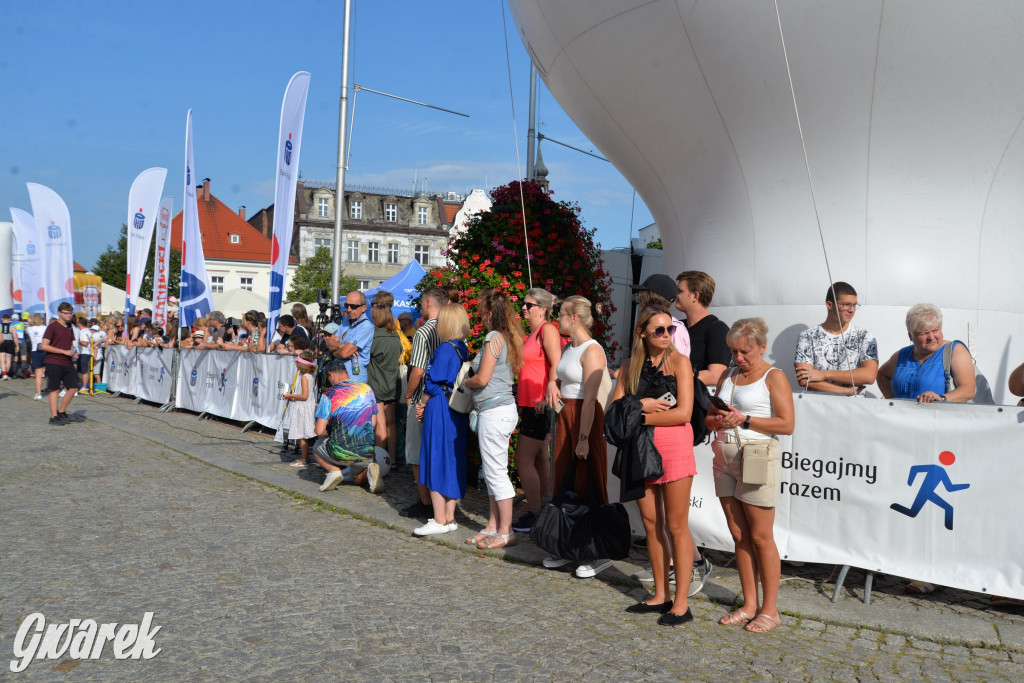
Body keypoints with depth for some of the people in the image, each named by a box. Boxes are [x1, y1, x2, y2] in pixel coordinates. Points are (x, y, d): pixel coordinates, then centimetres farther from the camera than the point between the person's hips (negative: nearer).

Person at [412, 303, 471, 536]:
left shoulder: (445, 349, -16)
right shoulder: (463, 349, 8)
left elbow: (434, 384, -15)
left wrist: (422, 404, 1)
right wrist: (426, 404, 10)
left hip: (440, 411, -8)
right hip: (457, 411, 8)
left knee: (436, 462, -1)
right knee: (452, 463, 12)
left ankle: (439, 521, 2)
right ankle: (449, 517, 19)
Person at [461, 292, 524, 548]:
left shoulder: (494, 337, -13)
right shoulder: (508, 338, 14)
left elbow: (483, 378, -16)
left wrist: (464, 383, 3)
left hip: (494, 410, -10)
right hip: (499, 409, 10)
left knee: (496, 472, -4)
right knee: (491, 471, 14)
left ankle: (505, 532, 2)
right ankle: (493, 526, 21)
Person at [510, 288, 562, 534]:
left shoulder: (547, 329, -12)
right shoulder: (534, 332, 17)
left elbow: (556, 366, -22)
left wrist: (547, 396, -30)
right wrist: (521, 402, 21)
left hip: (539, 405, -10)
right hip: (530, 404, 10)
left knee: (523, 460, -8)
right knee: (539, 459, 14)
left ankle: (534, 515, -1)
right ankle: (542, 511, 22)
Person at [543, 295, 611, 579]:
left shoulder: (592, 351, -16)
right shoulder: (568, 347, 11)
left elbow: (589, 400, -21)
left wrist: (583, 438, -23)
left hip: (586, 419, -9)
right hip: (565, 416, 9)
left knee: (588, 487, -4)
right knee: (565, 483, 12)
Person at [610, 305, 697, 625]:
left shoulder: (679, 361, -4)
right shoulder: (629, 367, 9)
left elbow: (683, 412, -12)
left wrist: (640, 417, -9)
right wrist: (641, 405, -11)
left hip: (674, 447, -5)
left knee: (675, 526, -1)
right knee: (651, 524, 10)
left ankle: (681, 602, 6)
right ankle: (660, 595, 22)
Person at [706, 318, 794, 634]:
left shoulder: (774, 377, -4)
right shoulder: (728, 375, 16)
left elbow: (787, 424, -12)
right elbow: (709, 417, 19)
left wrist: (744, 420, -15)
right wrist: (719, 421, -3)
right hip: (725, 458, 7)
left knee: (760, 537, -1)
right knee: (739, 536, 9)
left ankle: (769, 609, 9)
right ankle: (749, 605, 18)